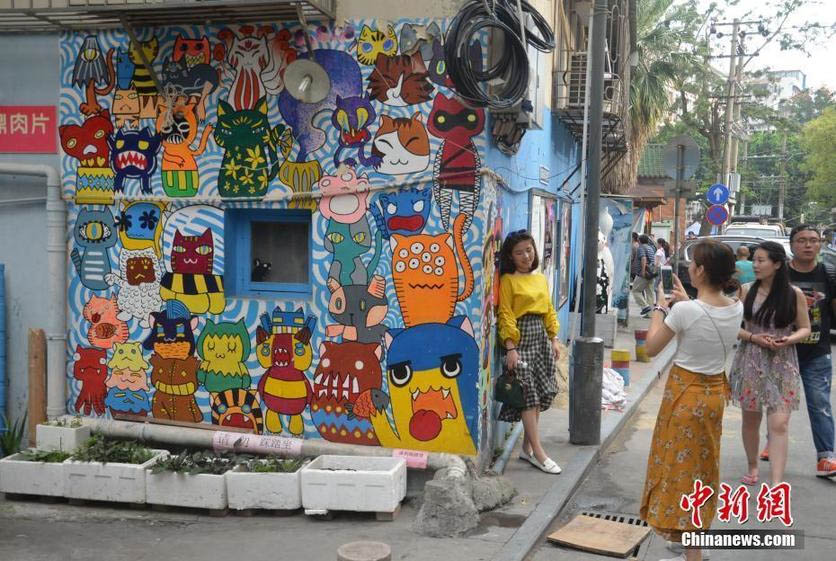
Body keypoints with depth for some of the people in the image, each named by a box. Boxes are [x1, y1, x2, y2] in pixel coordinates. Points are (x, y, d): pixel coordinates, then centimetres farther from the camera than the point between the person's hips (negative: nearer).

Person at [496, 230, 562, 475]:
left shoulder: (541, 279, 13)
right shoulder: (508, 280, -7)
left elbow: (549, 310, 15)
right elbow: (505, 315, -12)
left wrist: (554, 339, 9)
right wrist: (510, 348, -18)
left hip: (541, 336, 7)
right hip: (521, 337, -7)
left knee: (541, 392, 7)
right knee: (528, 394, -6)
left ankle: (527, 447, 18)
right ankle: (538, 453, -2)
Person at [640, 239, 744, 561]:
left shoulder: (685, 310, -23)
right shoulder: (736, 309, -3)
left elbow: (651, 348, -11)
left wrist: (660, 307, 0)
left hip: (686, 394, -7)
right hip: (714, 392, 7)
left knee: (681, 467, 4)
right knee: (701, 467, 20)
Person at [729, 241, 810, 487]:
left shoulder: (795, 294, -4)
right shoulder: (747, 291, 0)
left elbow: (805, 328, 5)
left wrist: (789, 340, -15)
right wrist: (753, 337, -14)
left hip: (782, 365, -2)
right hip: (750, 362, 2)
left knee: (779, 424, -10)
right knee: (751, 419, 13)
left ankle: (776, 484, -10)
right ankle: (752, 467, 34)